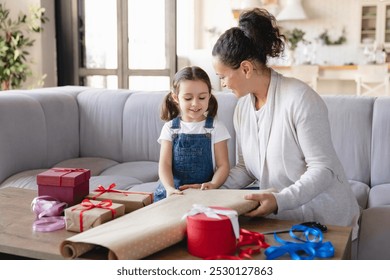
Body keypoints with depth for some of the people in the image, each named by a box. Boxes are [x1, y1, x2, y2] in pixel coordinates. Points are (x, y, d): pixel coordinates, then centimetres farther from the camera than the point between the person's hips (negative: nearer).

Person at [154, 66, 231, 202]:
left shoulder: (215, 128, 5)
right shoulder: (170, 128, 8)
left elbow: (223, 165, 1)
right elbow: (165, 164, -2)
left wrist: (213, 184, -20)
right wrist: (169, 188, -21)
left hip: (204, 191, -2)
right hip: (173, 192, 3)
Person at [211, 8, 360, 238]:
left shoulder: (300, 99, -19)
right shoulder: (242, 107, 4)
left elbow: (323, 169, -19)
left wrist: (280, 200, -31)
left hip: (325, 219, -6)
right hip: (282, 218, 6)